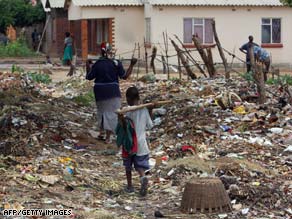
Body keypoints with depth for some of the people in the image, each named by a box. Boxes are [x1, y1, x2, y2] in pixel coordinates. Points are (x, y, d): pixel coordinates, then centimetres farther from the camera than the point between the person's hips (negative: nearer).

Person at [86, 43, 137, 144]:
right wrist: (132, 65, -2)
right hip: (113, 92, -2)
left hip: (100, 92, 2)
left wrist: (88, 66, 14)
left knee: (101, 110, 22)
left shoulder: (97, 64, -5)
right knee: (111, 112, 5)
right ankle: (108, 137, 4)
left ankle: (101, 132, 22)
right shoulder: (116, 63, -10)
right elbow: (125, 76, -7)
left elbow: (89, 77, 2)